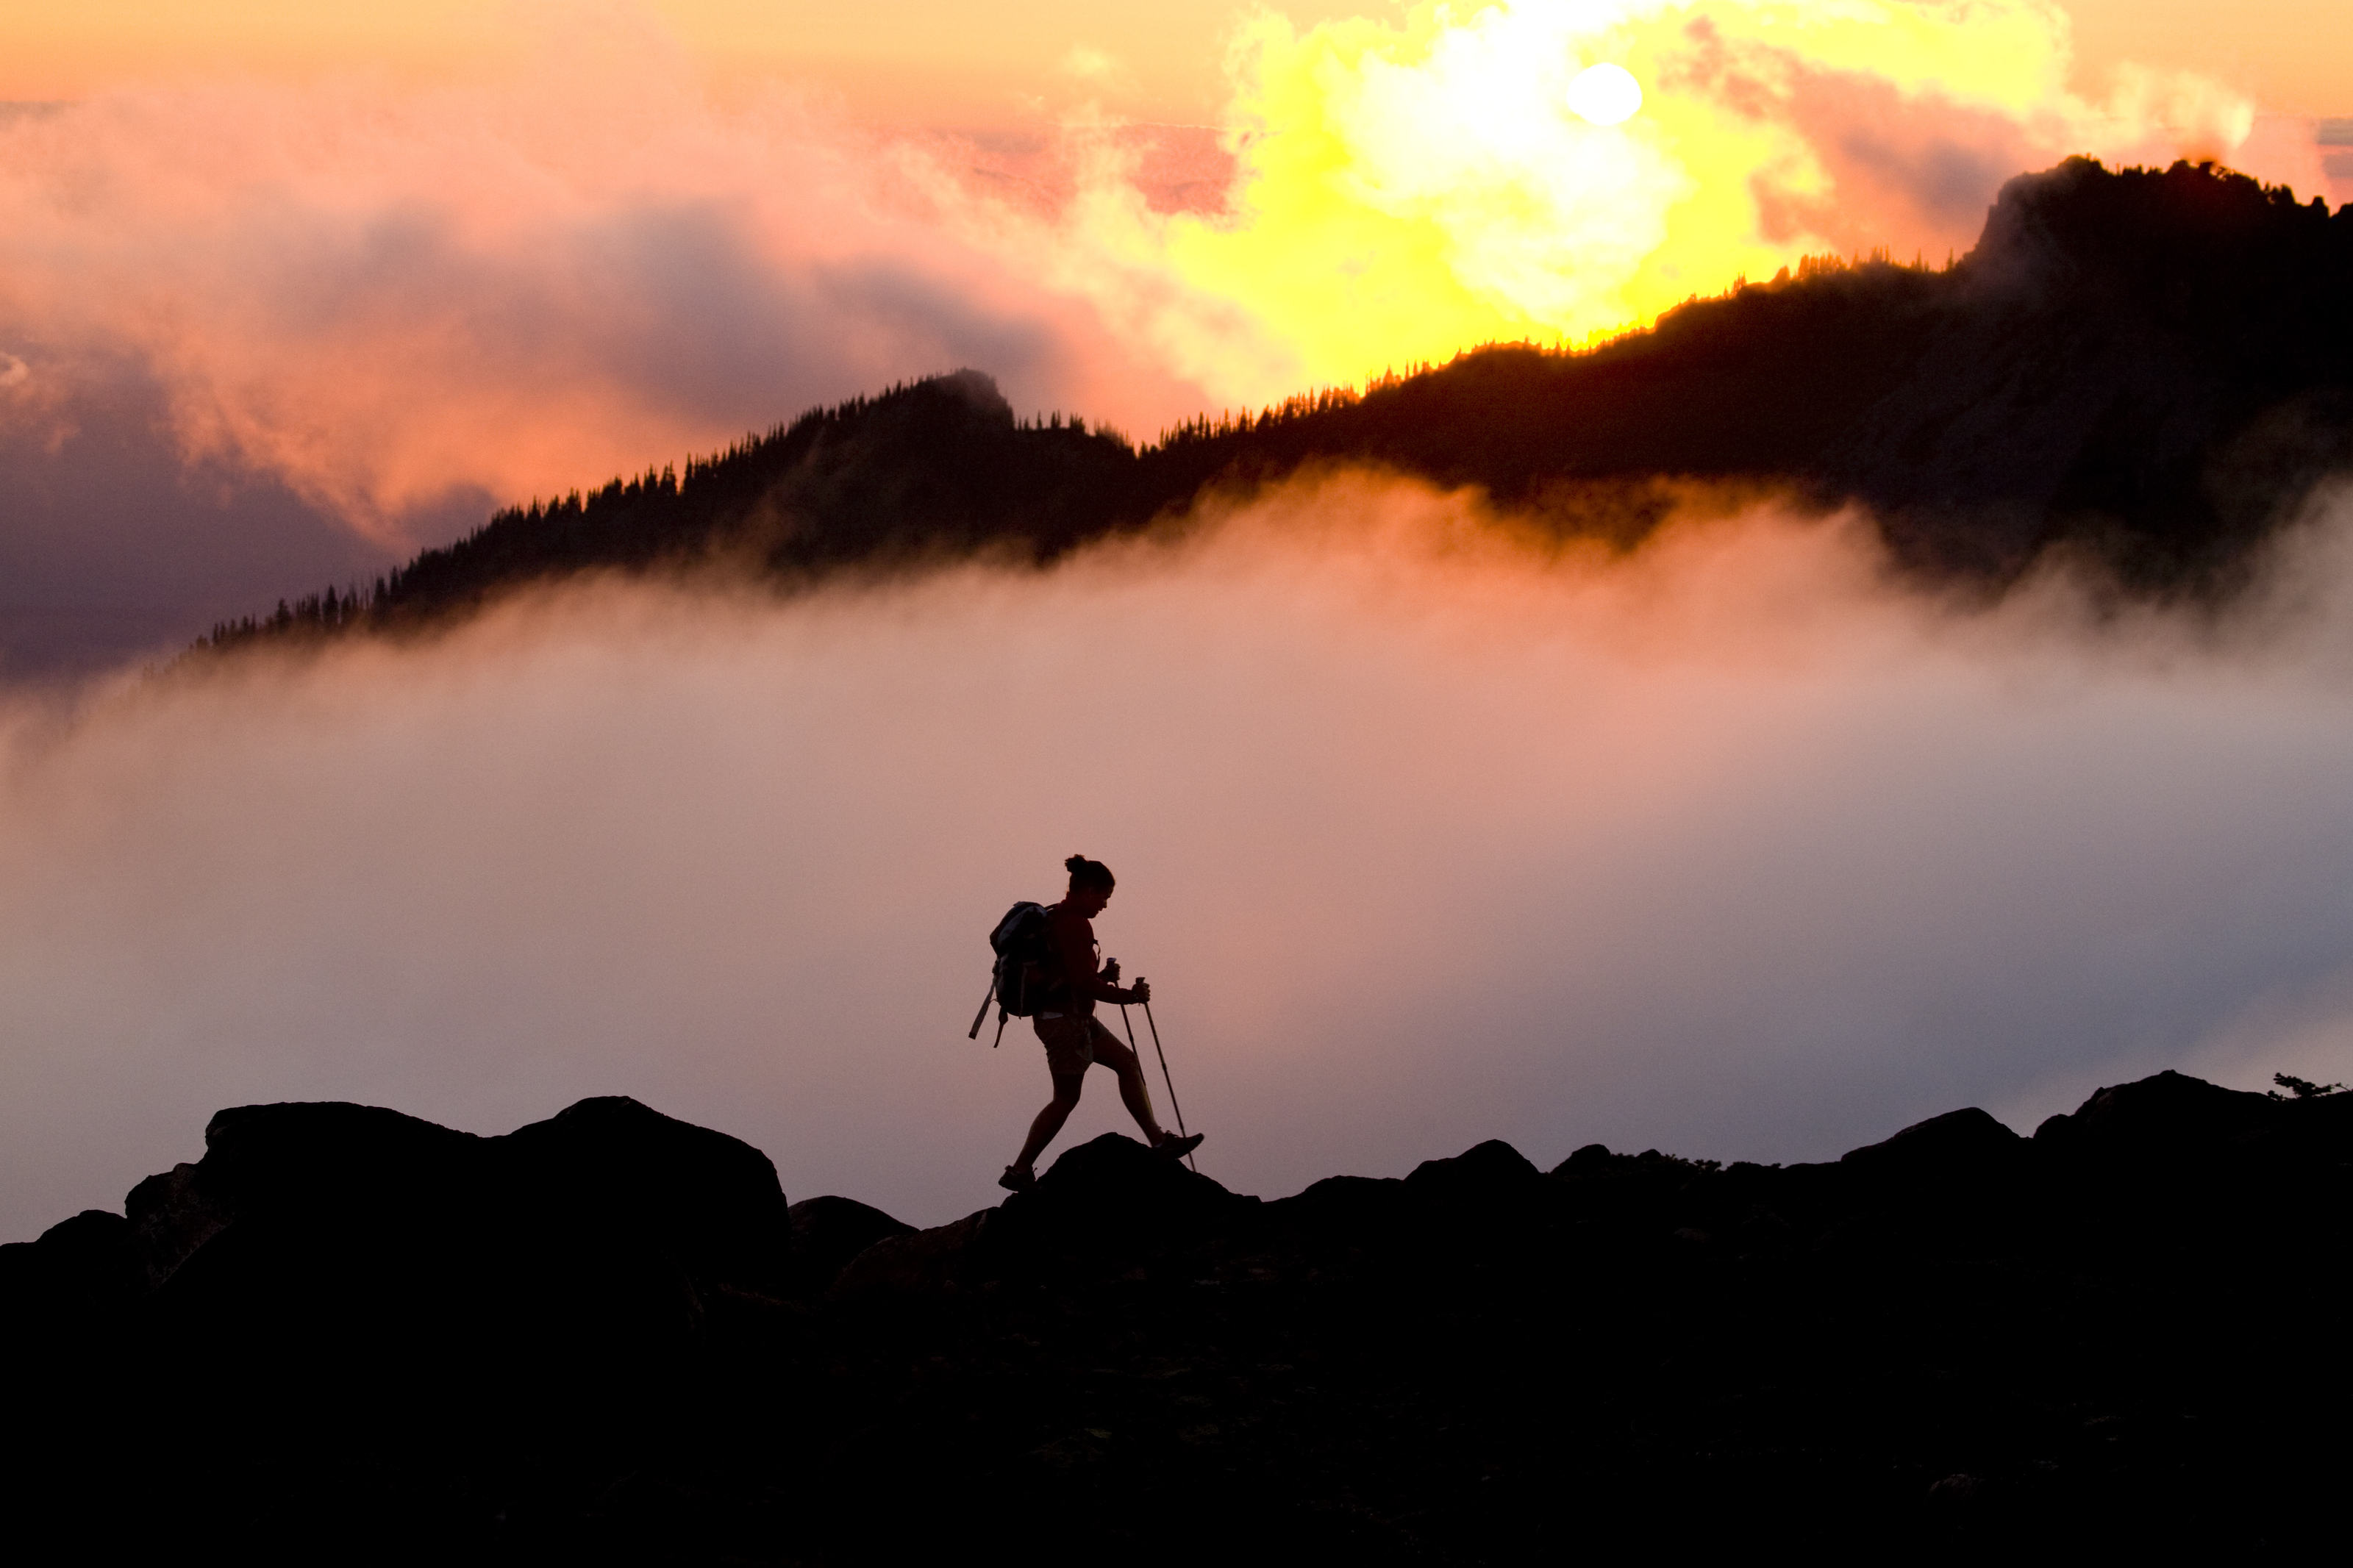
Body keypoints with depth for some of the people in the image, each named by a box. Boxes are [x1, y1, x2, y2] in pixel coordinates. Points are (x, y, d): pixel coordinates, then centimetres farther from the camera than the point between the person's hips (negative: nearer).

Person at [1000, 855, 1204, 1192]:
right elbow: (1084, 983, -22)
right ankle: (1020, 1171, 1)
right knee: (1066, 1098, -3)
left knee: (1127, 1062, 13)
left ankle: (1158, 1140, 11)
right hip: (1066, 1018, -11)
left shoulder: (1053, 918, 14)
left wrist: (1102, 976, 12)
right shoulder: (1075, 924, -19)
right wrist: (1129, 996, -12)